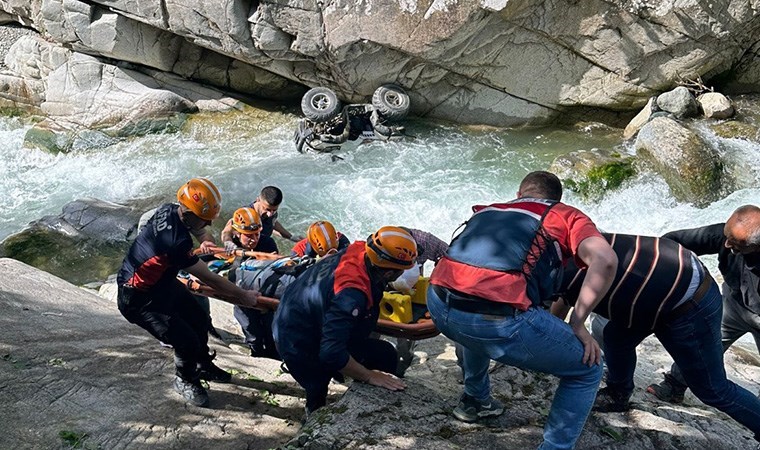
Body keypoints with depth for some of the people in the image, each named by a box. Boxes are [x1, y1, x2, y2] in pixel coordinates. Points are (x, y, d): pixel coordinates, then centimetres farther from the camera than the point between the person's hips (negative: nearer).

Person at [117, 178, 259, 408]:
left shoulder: (169, 209, -13)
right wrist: (242, 296, -14)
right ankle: (185, 381, 20)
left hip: (161, 281, 9)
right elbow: (209, 279, -26)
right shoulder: (177, 241, -38)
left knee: (199, 321, 17)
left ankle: (203, 366, 41)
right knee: (187, 342, -10)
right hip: (139, 299, -9)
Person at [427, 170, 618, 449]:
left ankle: (474, 400, 51)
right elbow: (605, 260, -1)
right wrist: (577, 324, 7)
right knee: (586, 372, 18)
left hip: (439, 306, 6)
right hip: (498, 319, -6)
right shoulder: (567, 216, 18)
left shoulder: (488, 210, 32)